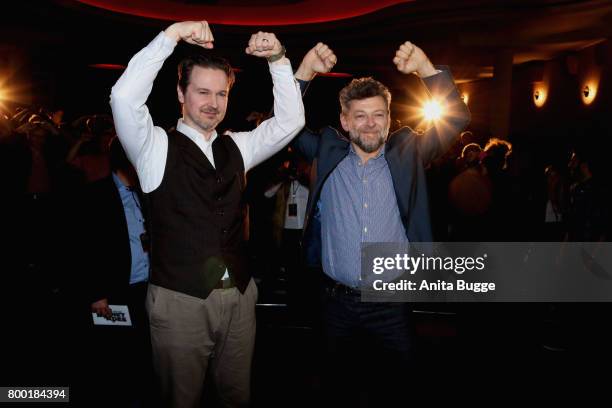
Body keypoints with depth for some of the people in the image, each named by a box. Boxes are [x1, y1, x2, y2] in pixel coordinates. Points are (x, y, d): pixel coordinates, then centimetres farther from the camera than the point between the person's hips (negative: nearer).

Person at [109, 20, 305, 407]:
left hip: (239, 295, 4)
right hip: (180, 301, -4)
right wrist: (172, 34, -20)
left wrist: (278, 58, -5)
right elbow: (125, 98, -21)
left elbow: (291, 120, 5)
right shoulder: (157, 147, -5)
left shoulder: (236, 147, 9)